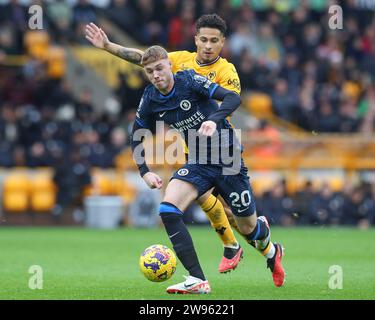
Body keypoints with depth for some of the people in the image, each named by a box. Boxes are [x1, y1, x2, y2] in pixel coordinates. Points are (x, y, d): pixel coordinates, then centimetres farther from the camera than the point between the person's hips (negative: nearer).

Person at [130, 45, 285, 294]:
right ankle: (197, 280, -25)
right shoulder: (151, 100, -3)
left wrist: (214, 120, -45)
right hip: (198, 164, 4)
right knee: (168, 208, -24)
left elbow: (232, 98, -27)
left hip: (228, 159, -4)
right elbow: (137, 137, 12)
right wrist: (145, 172, -1)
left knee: (248, 228, 7)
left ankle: (272, 252, 46)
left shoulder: (189, 80, -17)